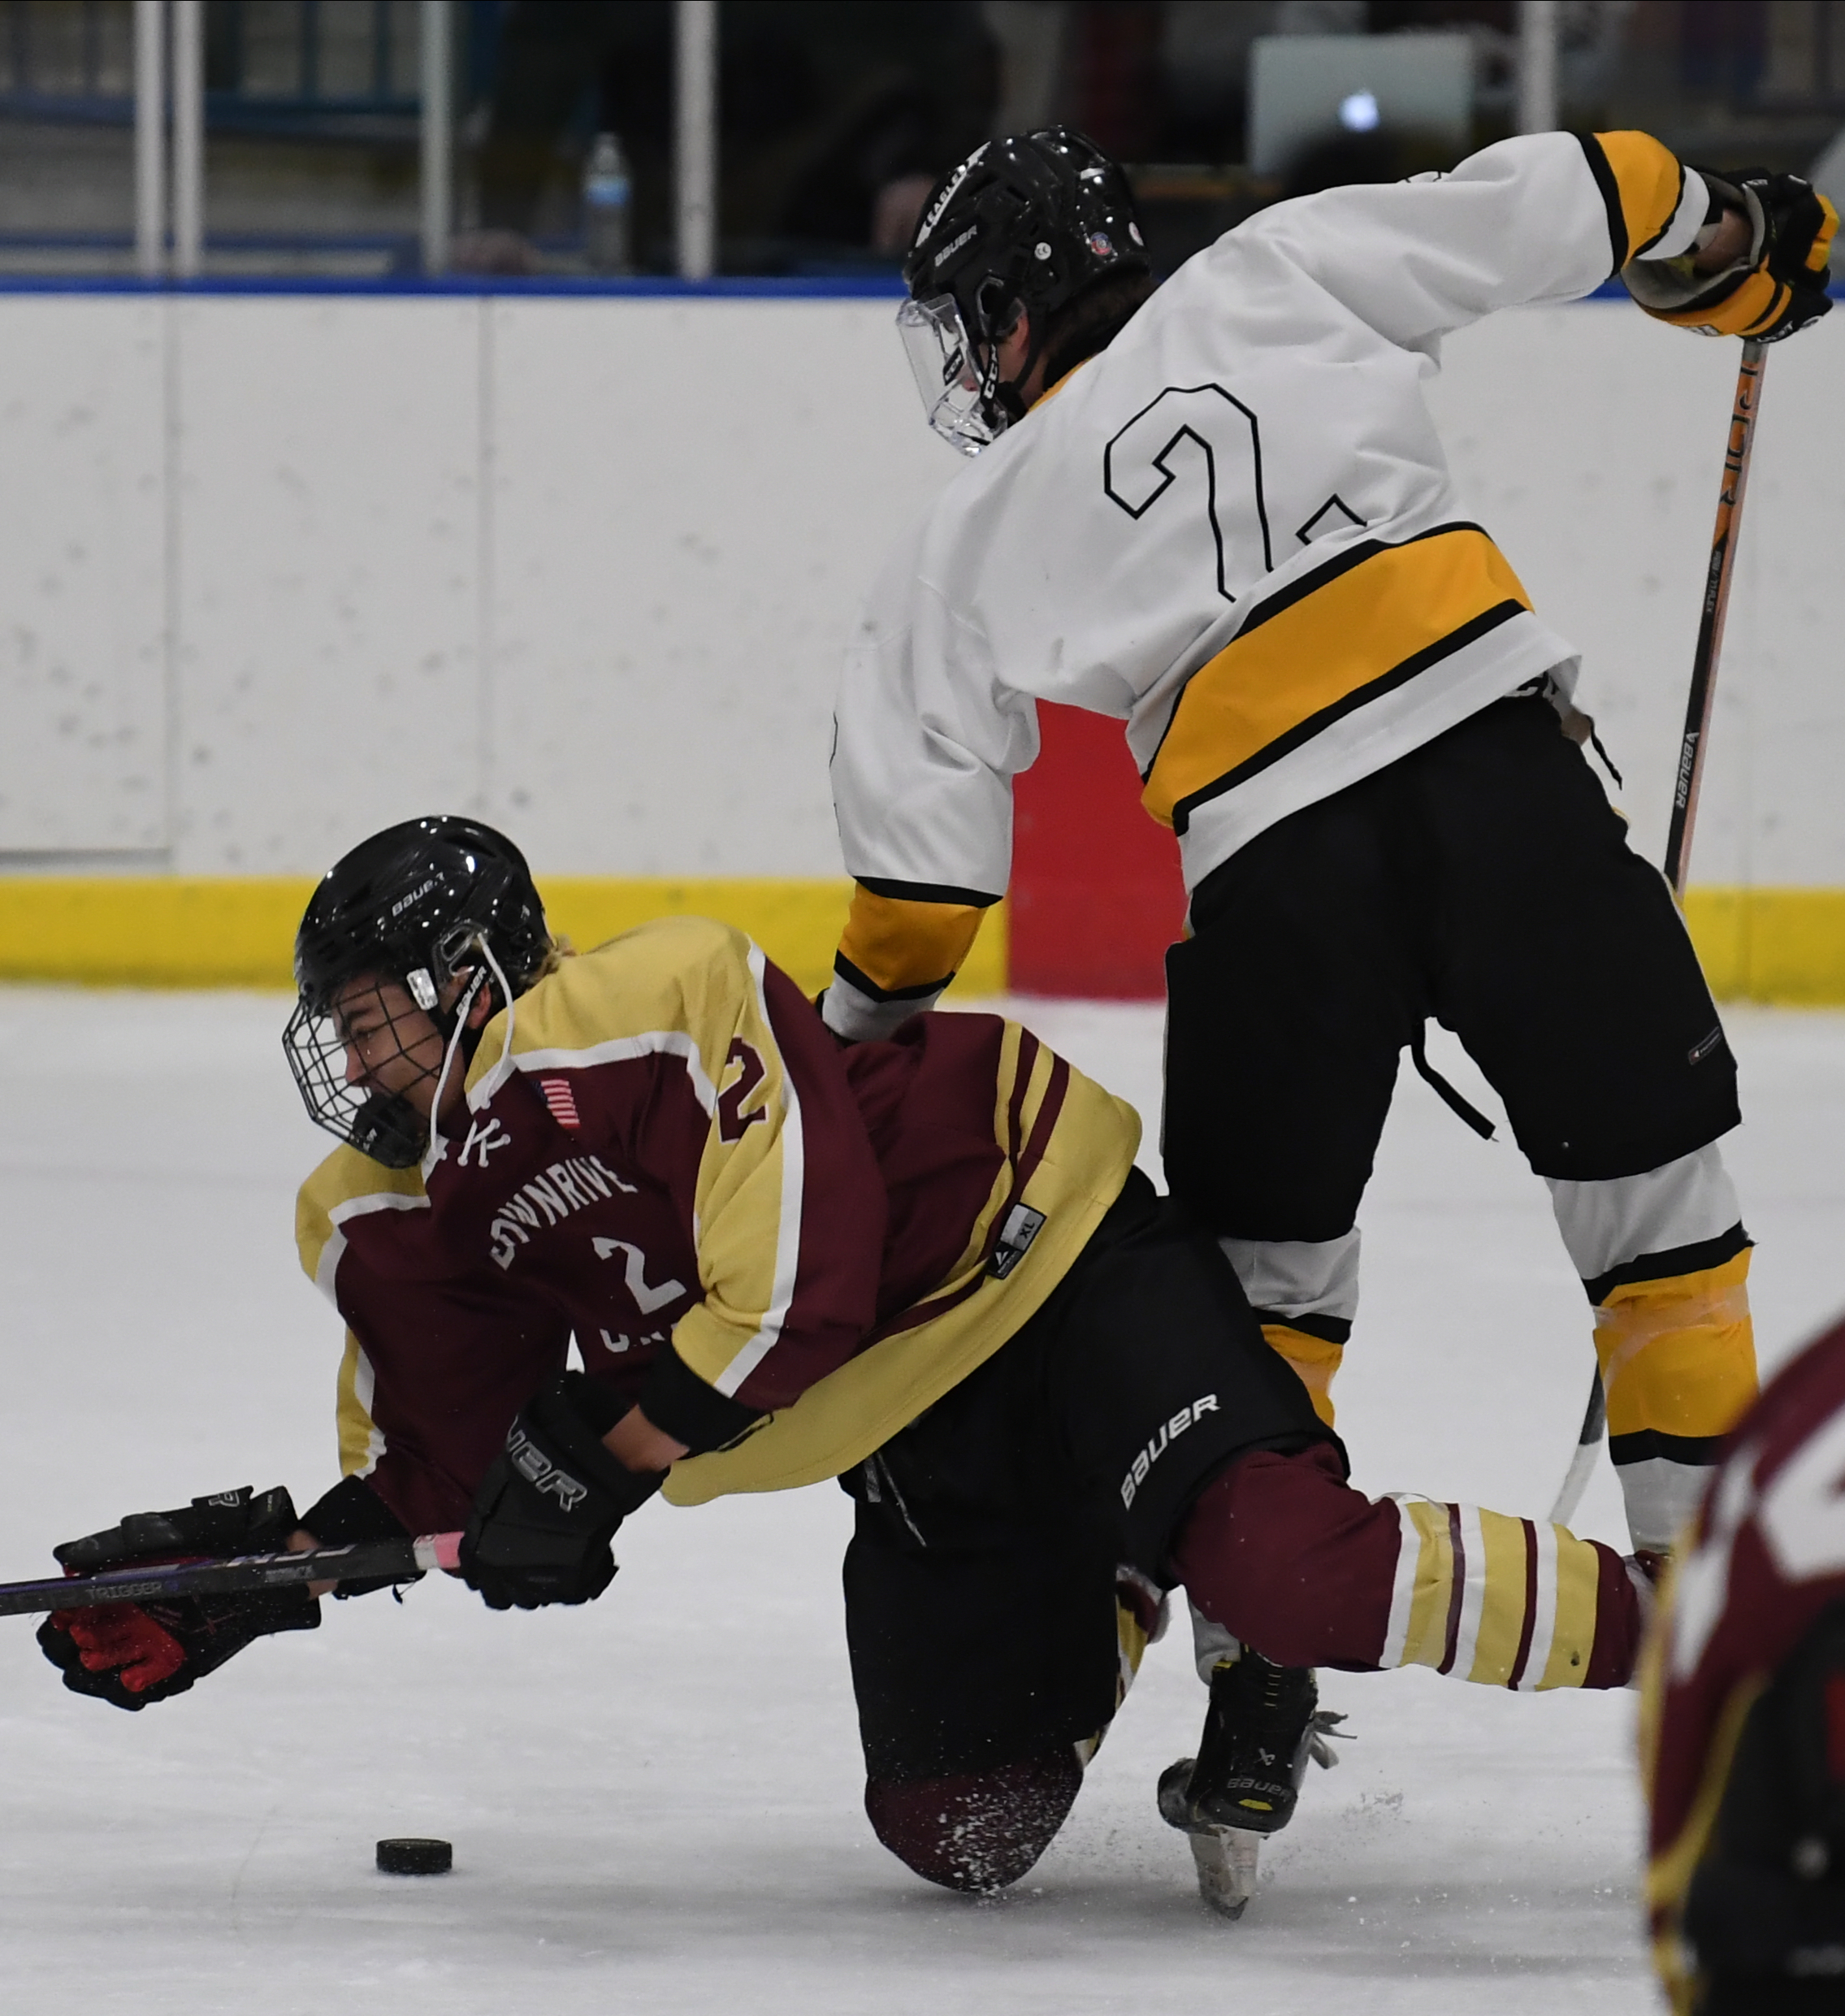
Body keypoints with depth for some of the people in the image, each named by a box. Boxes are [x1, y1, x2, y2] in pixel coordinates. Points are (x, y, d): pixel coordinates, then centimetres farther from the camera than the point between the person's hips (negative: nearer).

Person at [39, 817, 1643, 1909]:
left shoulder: (655, 1005, -21)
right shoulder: (394, 1226, 5)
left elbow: (800, 1276, -25)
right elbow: (438, 1472, 12)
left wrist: (606, 1456, -20)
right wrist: (250, 1580, -1)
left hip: (1054, 1259, -8)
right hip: (916, 1452, 8)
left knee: (1283, 1567, -31)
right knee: (957, 1829, -4)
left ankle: (1661, 1625, -21)